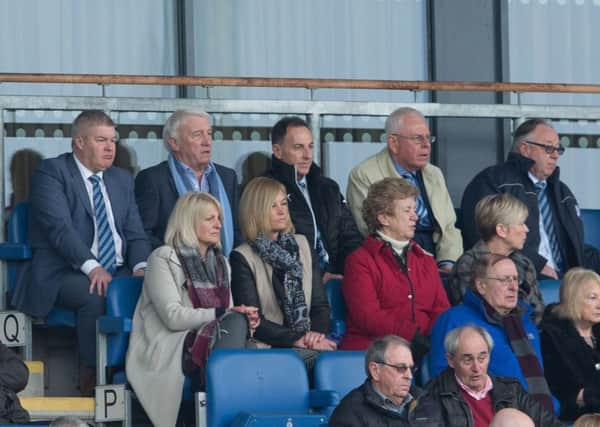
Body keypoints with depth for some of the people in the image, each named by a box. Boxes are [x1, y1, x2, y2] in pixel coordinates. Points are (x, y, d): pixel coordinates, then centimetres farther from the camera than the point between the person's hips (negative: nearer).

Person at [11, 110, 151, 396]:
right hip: (63, 273, -5)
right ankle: (92, 377, -20)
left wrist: (141, 267, -9)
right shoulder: (51, 172, -1)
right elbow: (59, 227, -15)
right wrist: (91, 267, -28)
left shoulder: (122, 180, 19)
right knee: (95, 296, -37)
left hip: (118, 271, 5)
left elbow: (136, 234, 14)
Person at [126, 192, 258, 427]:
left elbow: (231, 313, 16)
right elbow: (173, 317, -11)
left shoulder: (220, 262, 23)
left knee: (238, 322, -30)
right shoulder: (164, 258, 1)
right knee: (235, 322, -31)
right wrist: (220, 314, -14)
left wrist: (245, 319, -8)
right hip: (170, 351, -6)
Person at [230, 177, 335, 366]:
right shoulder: (242, 258, 1)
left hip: (308, 346, 5)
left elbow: (320, 303, 15)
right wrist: (298, 340, -16)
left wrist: (317, 334, -7)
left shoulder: (301, 245, 18)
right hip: (269, 348, -5)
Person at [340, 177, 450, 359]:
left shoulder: (425, 259, 26)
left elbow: (441, 310, 15)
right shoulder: (360, 260, 6)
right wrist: (416, 336, -17)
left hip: (423, 350, 6)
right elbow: (368, 317, -7)